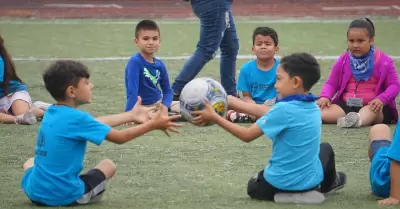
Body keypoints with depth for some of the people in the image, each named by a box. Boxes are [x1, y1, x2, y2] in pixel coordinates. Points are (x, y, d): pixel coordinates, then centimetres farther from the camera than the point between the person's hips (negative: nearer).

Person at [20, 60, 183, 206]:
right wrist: (153, 125, 2)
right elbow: (120, 137, -7)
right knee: (108, 165, 19)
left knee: (30, 162, 40)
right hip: (64, 196, -5)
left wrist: (131, 115, 23)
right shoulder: (76, 118, -15)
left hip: (34, 191, 5)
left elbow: (93, 123, 17)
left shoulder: (52, 112, 7)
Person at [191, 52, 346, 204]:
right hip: (311, 180, 7)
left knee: (254, 187, 29)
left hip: (280, 183, -7)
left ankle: (287, 194, 4)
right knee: (325, 148, 36)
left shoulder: (284, 109, -22)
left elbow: (247, 135, -16)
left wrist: (214, 117, -11)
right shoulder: (314, 108, 0)